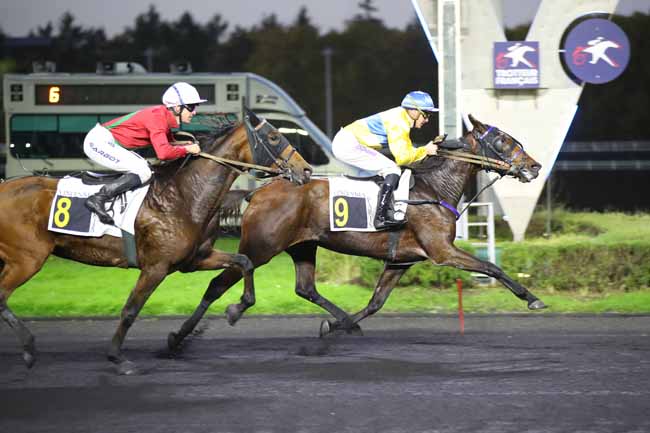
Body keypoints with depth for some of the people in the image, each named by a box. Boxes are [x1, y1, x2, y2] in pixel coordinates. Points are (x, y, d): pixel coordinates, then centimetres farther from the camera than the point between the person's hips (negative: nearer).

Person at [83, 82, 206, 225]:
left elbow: (167, 142, 23)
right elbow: (163, 152, -32)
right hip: (99, 142, -10)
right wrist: (187, 149, -18)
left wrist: (184, 144, 2)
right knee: (142, 172, -18)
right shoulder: (157, 116, -21)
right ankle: (97, 199, -20)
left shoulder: (165, 116, 7)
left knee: (145, 168, 16)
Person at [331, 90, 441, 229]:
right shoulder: (398, 123, -15)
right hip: (348, 145, -11)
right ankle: (381, 217, -21)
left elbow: (407, 150, 16)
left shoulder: (401, 118, 15)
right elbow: (402, 157, -17)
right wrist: (425, 150, -7)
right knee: (392, 169, -14)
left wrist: (431, 146, 5)